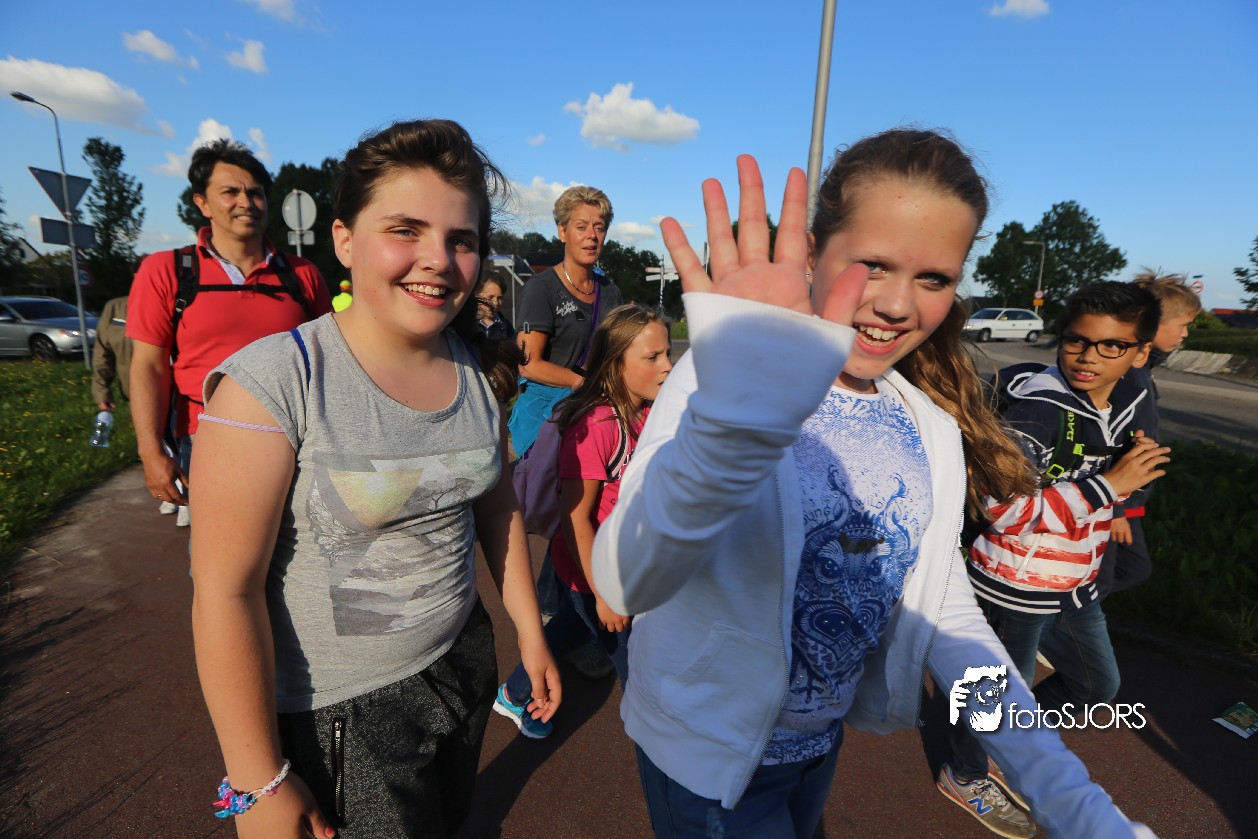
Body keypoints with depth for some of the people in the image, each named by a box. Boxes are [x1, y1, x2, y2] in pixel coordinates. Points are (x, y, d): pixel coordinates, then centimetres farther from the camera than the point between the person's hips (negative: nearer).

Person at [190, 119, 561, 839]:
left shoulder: (480, 372, -5)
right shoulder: (274, 382, -22)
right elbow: (226, 590, -19)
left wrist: (531, 633, 8)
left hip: (463, 664, 5)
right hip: (338, 714, -5)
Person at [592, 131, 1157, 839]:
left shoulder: (933, 432, -6)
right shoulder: (724, 380, -24)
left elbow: (945, 610, 0)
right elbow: (627, 584, -37)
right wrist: (737, 423, -55)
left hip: (824, 742, 6)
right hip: (708, 753, -5)